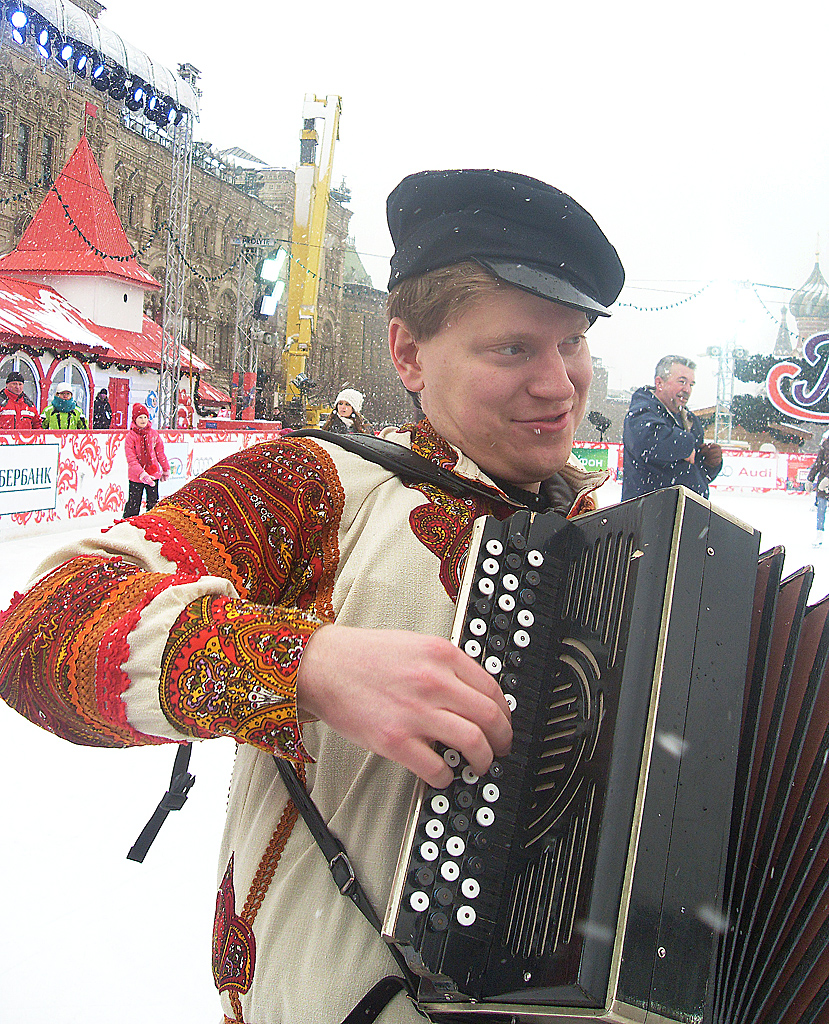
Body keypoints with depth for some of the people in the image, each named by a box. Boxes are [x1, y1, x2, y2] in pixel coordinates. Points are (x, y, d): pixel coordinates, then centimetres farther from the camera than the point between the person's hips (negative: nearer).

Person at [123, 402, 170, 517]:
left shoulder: (154, 434, 2)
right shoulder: (130, 436, -8)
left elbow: (160, 453, 13)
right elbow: (131, 459, -14)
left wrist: (166, 469, 18)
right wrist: (141, 473, -25)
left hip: (153, 473, 3)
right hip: (136, 476, -3)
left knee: (153, 502, 11)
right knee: (134, 503, 0)